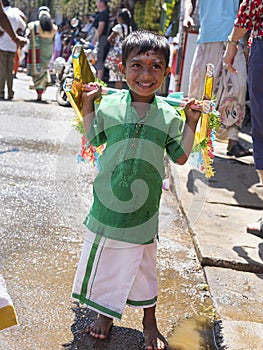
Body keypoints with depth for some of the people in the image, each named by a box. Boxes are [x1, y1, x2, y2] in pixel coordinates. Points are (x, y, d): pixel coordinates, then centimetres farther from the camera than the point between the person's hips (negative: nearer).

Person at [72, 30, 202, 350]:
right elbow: (93, 139, 10)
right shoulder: (110, 106, -5)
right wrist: (87, 103, 1)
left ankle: (149, 323, 35)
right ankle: (105, 312, 38)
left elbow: (180, 156, 4)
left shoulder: (168, 115, -4)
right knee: (104, 258, 14)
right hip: (107, 203, 0)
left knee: (143, 264, 14)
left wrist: (191, 122, -4)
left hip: (144, 209, 0)